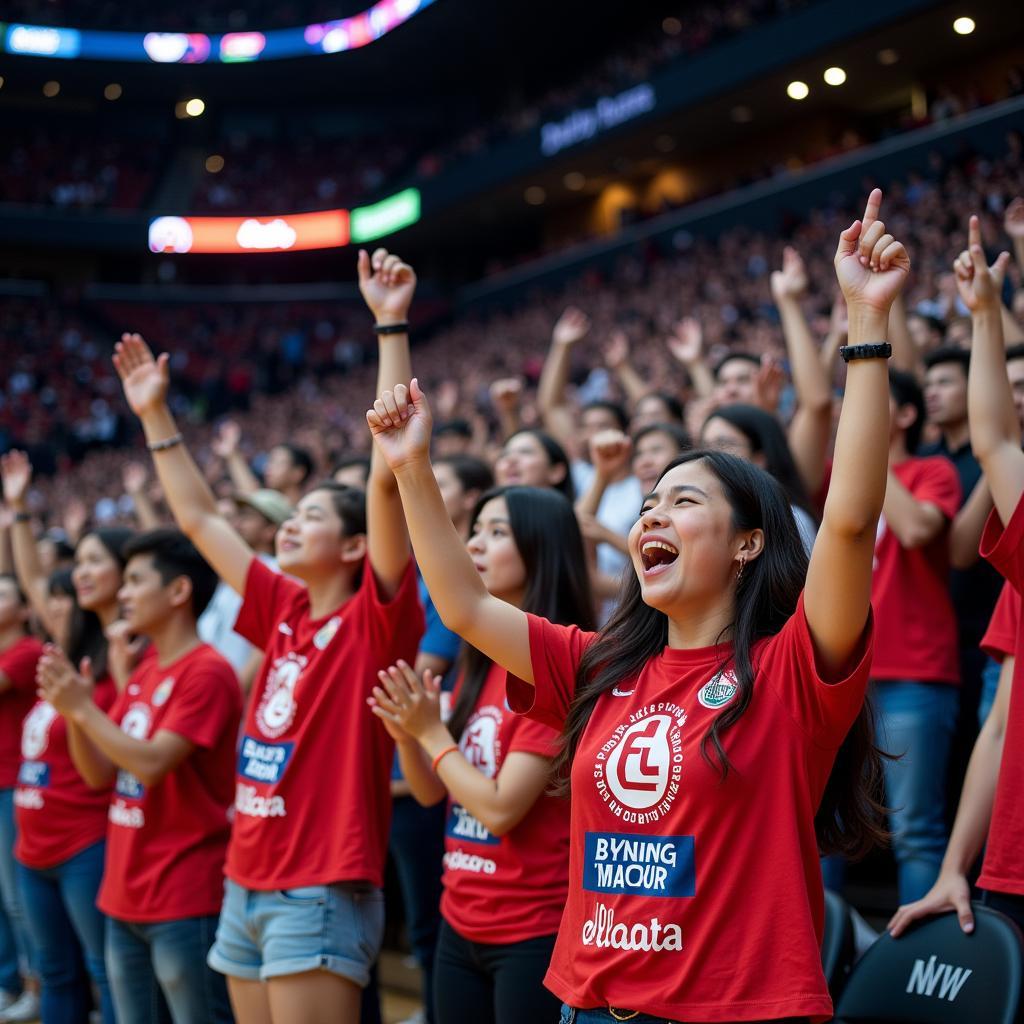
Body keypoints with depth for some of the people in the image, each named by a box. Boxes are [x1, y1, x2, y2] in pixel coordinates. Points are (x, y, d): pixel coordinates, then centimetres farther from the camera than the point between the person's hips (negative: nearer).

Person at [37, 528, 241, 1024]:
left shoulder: (207, 672, -13)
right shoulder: (143, 671, 13)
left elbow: (151, 764, -21)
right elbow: (99, 774, 11)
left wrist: (82, 708, -15)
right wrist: (71, 709, -4)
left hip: (185, 903, -9)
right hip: (125, 898, 9)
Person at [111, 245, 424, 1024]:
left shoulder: (374, 619, -8)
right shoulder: (285, 611, 10)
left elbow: (388, 477, -18)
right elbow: (199, 519, 20)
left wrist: (391, 327, -22)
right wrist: (156, 416, 22)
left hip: (323, 891, -7)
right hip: (247, 882, 7)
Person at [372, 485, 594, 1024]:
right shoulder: (481, 659, 8)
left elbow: (501, 807, -20)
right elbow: (432, 793, 10)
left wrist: (432, 731, -11)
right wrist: (406, 733, -8)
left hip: (533, 934, -8)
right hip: (460, 926, 8)